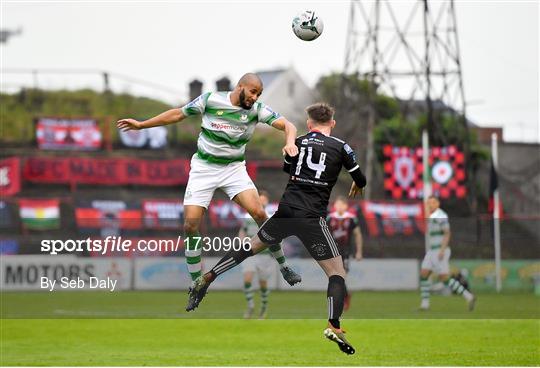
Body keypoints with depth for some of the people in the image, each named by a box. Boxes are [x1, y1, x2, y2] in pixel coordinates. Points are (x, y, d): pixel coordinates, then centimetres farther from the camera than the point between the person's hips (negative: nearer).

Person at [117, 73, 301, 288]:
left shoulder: (257, 109, -8)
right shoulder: (210, 100, -10)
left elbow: (287, 125, -15)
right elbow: (178, 114, 3)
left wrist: (290, 142, -38)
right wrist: (141, 125, 7)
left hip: (234, 169, 0)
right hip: (203, 167, 0)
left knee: (259, 214, -19)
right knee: (191, 224, -11)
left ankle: (283, 266, 0)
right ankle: (196, 283, 4)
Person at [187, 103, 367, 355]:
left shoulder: (297, 142, 12)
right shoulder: (341, 147, 3)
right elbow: (361, 181, 12)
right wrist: (356, 187, 35)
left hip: (285, 211, 3)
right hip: (312, 218, -3)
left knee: (252, 246, 25)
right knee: (337, 273, 1)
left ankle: (207, 279, 25)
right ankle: (334, 326, -19)